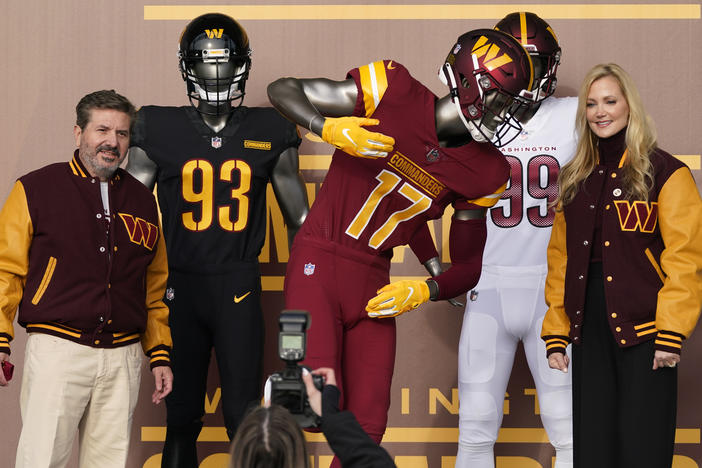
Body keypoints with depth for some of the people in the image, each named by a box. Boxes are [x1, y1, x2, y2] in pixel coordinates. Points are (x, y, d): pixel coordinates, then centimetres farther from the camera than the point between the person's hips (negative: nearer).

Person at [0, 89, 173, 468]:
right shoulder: (36, 190, 2)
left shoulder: (142, 201, 14)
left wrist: (159, 355, 15)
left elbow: (154, 290, 19)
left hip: (122, 358, 4)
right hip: (56, 348, -4)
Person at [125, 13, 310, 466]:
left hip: (238, 289, 0)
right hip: (181, 284, 1)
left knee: (244, 416, -2)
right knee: (182, 416, 10)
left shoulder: (268, 134, 3)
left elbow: (300, 219, 10)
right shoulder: (160, 131, 0)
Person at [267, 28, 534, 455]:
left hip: (373, 282, 5)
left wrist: (426, 291, -10)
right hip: (319, 263, -5)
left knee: (367, 428, 1)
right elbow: (282, 90, -5)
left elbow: (471, 262, 9)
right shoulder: (395, 93, -11)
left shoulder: (483, 174, 1)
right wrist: (329, 129, -24)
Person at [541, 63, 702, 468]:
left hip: (642, 330, -5)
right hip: (590, 330, 5)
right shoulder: (575, 179, 15)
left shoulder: (665, 172, -3)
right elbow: (560, 260, 15)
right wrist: (555, 334, 8)